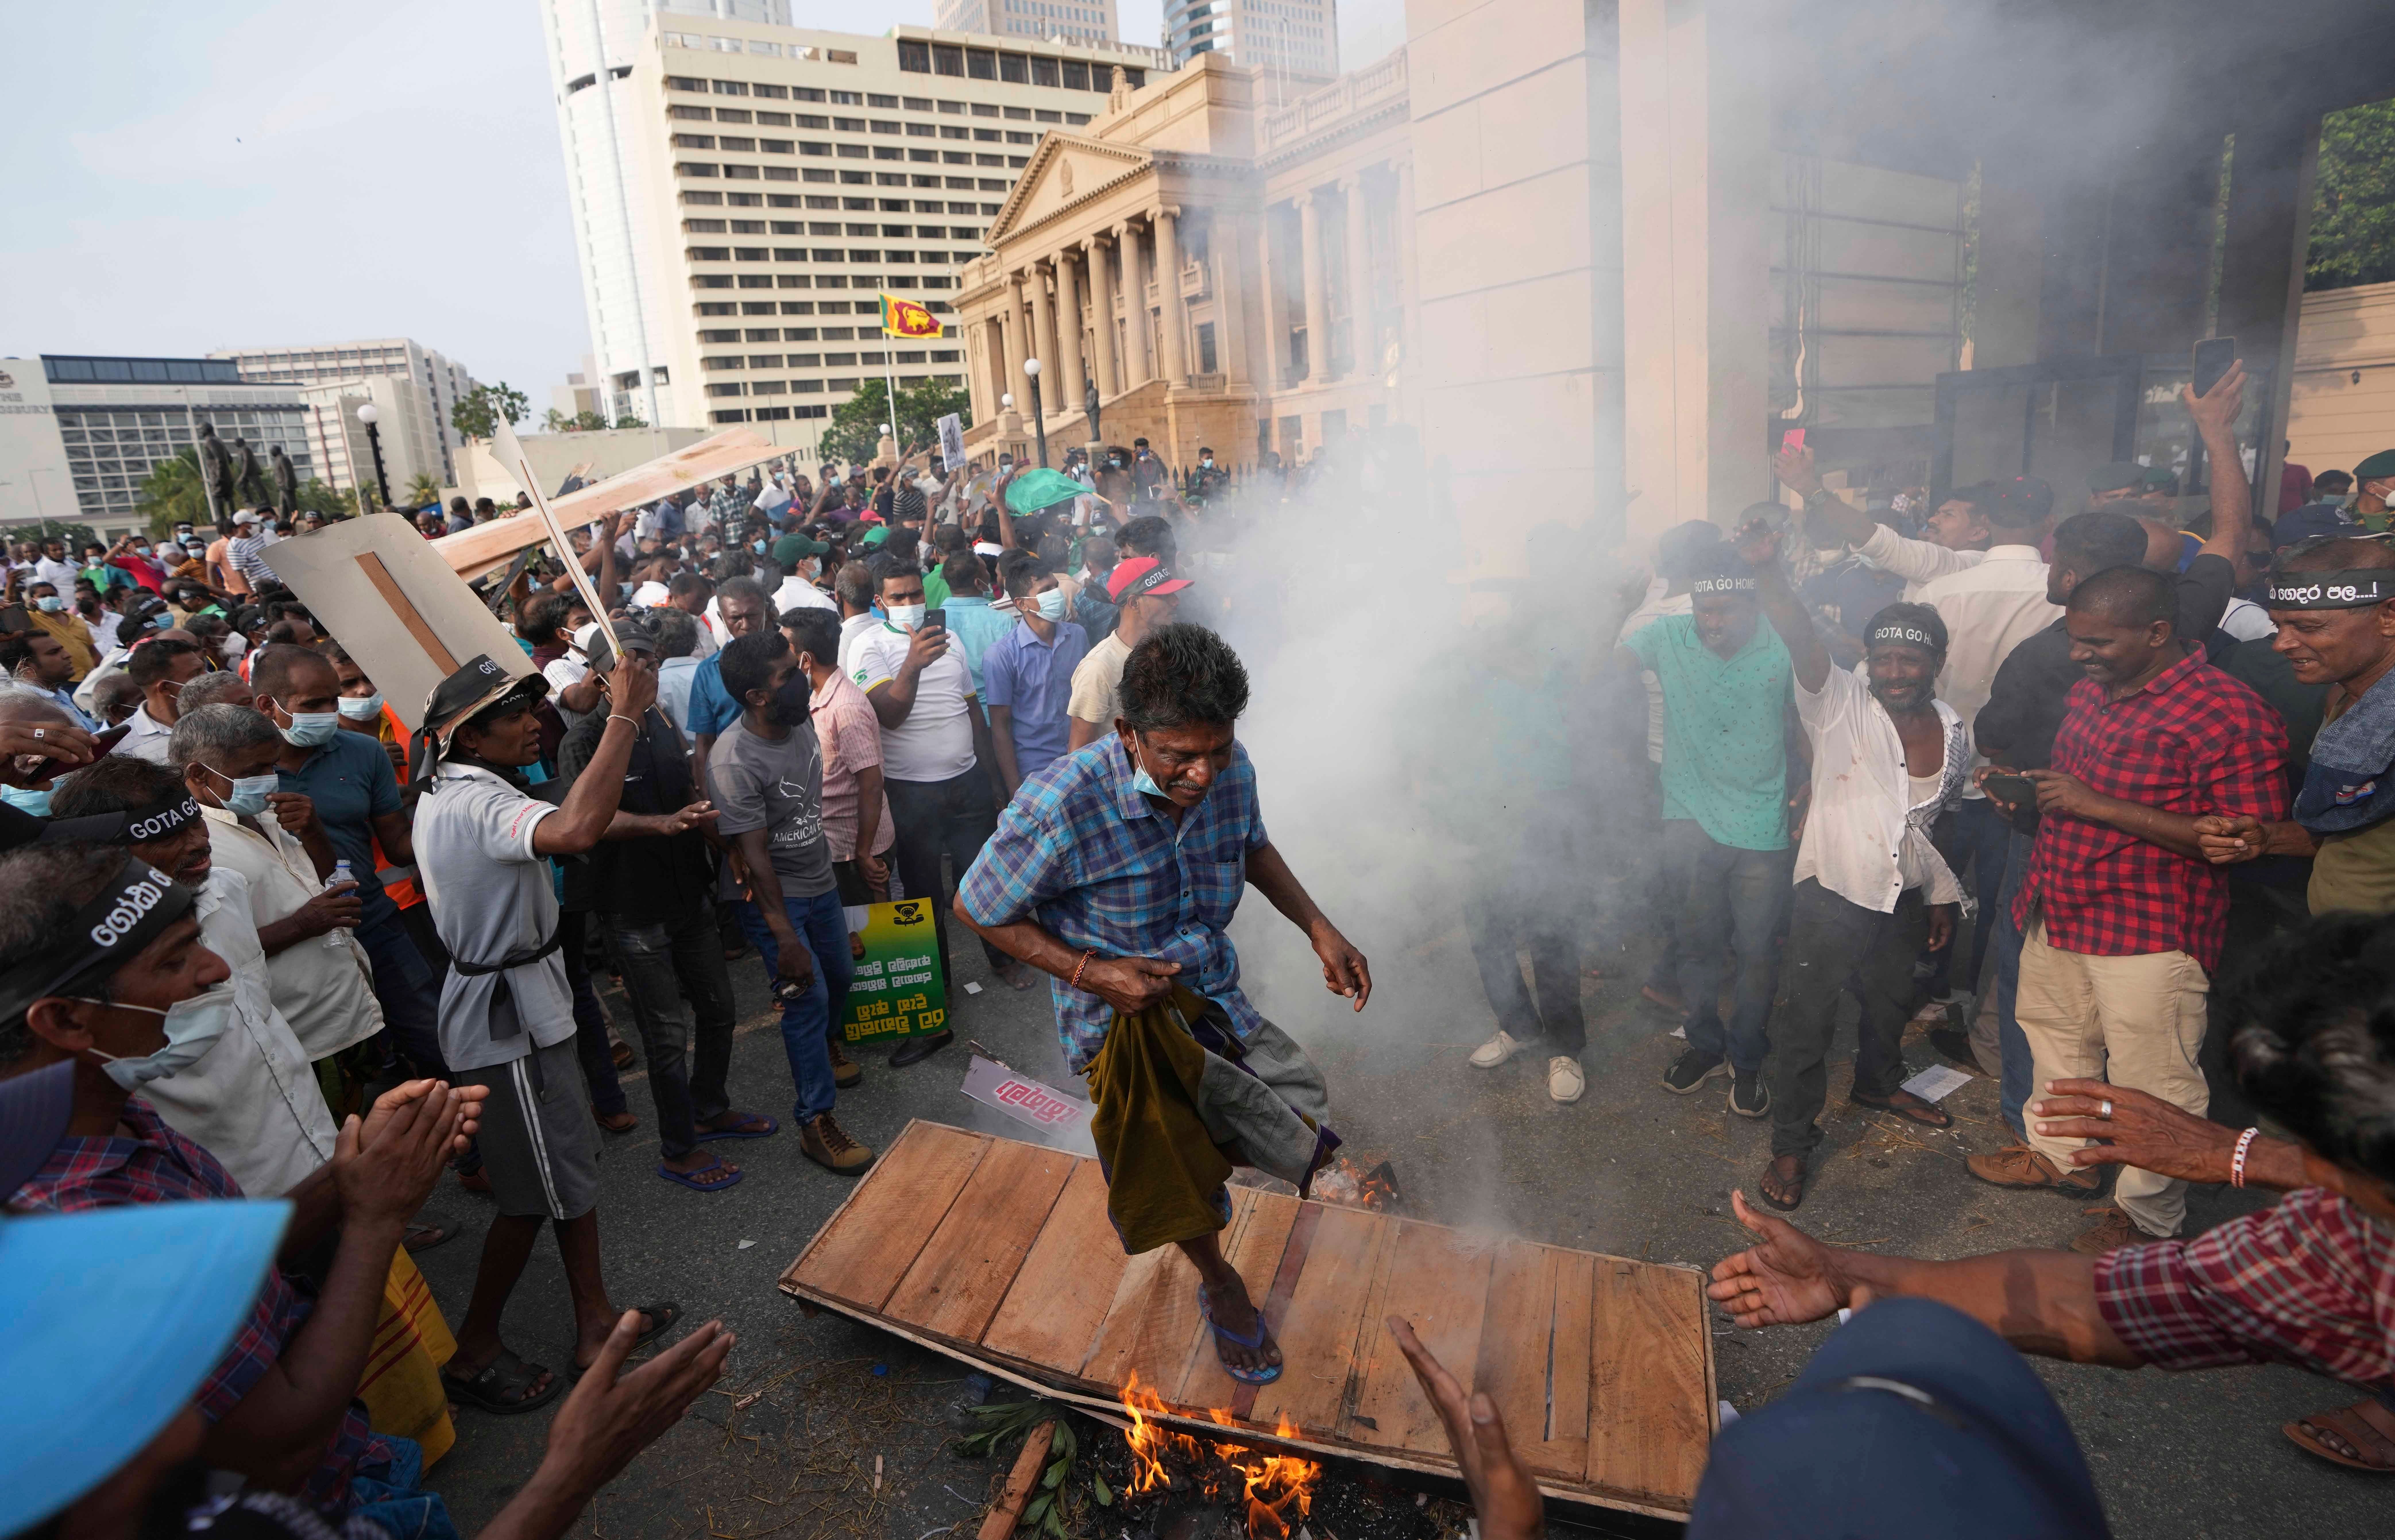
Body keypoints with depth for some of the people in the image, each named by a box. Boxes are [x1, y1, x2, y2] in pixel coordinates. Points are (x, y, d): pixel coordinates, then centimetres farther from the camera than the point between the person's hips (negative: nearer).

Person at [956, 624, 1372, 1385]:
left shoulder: (1231, 773, -16)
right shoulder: (1060, 808, -33)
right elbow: (977, 909, -18)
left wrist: (1320, 929, -4)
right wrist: (1091, 971, -26)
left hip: (1212, 999, 4)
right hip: (1120, 1024, -3)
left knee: (1306, 1142, 1)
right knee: (1178, 1183, 16)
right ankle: (1217, 1282, 50)